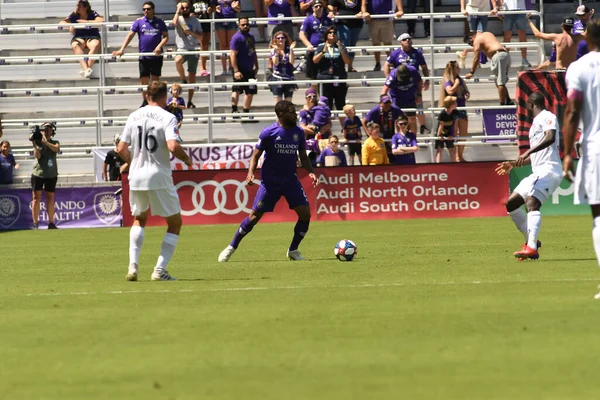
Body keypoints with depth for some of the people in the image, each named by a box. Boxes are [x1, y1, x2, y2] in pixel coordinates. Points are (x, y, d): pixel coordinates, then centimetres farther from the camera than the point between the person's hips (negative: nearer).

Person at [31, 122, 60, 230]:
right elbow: (37, 156, -11)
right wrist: (35, 144, -22)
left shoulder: (55, 142, 9)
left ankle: (51, 223, 7)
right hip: (38, 173, -2)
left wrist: (46, 142, -27)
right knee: (36, 198, -4)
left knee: (50, 198, 5)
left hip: (51, 174, 2)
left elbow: (56, 149, -15)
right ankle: (35, 224, -4)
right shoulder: (38, 142, 3)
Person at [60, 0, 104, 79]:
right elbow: (62, 22, -2)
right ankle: (86, 69, -49)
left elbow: (101, 21, -14)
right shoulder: (74, 16, 7)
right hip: (79, 37, 1)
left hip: (92, 37, -1)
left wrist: (86, 22, -15)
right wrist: (69, 25, -24)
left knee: (96, 45, -37)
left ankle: (87, 68, -46)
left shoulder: (92, 14, 3)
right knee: (75, 45, -36)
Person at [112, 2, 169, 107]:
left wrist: (159, 46, -18)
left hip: (156, 56, -1)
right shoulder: (139, 22, 2)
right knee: (144, 80, 3)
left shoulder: (159, 22, 2)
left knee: (155, 79, 1)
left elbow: (166, 36, 1)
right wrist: (122, 49, -13)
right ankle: (145, 102, 17)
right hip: (143, 55, 1)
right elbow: (130, 35, -3)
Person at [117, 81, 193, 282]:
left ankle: (133, 265, 9)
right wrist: (187, 159, -2)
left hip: (136, 176, 5)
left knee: (139, 220, 25)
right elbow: (173, 146, -22)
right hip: (159, 178, -5)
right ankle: (160, 269, 0)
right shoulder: (167, 118, -8)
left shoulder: (134, 116, 5)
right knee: (174, 223, 10)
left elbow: (122, 149, 4)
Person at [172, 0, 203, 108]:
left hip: (193, 50, 2)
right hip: (181, 49, -2)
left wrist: (191, 32, -9)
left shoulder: (195, 21, 9)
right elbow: (174, 23, -20)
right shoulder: (179, 19, 6)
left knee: (192, 76, 3)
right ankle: (183, 80, -10)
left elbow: (200, 36, 8)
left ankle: (190, 101, 10)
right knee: (177, 61, -37)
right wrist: (178, 10, -10)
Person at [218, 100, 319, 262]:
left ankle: (293, 250, 9)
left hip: (291, 180, 4)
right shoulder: (268, 133, -11)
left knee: (305, 213, -8)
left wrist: (310, 172, -7)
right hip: (270, 181, -4)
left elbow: (303, 157, 10)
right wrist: (250, 173, -22)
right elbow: (256, 155, -5)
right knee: (255, 215, -5)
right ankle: (231, 247, 11)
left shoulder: (298, 132, 2)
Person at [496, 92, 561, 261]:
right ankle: (531, 241, 14)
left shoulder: (547, 117, -3)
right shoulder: (536, 123, 26)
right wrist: (514, 164, 37)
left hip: (548, 169, -10)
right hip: (538, 173, 10)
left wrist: (527, 152, -31)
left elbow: (550, 137, -24)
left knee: (531, 202, -29)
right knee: (511, 204, 11)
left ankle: (531, 247, -42)